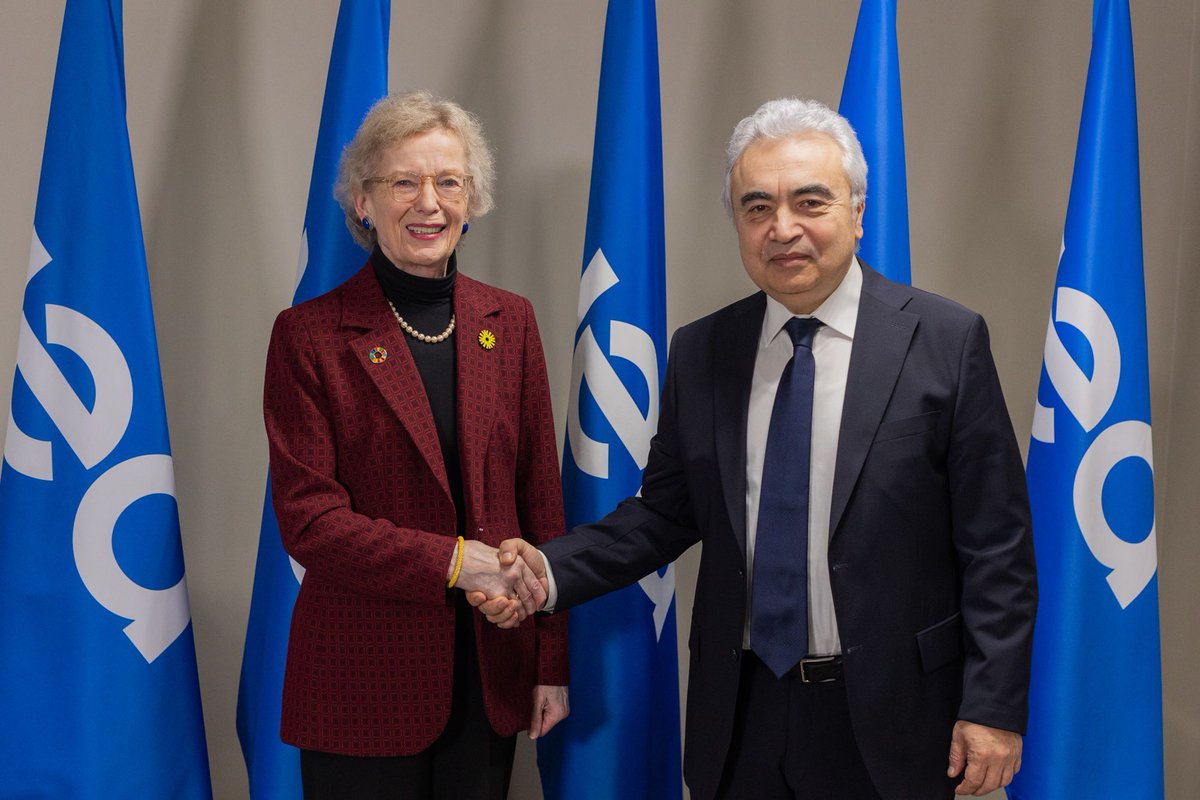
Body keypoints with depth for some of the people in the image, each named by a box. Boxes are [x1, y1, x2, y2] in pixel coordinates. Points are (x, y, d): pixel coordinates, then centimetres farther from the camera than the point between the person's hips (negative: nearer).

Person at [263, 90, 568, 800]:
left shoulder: (510, 322, 7)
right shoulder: (309, 335, -6)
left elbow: (541, 501, 8)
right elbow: (307, 520, -10)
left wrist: (552, 663, 6)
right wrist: (456, 561, -19)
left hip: (491, 680, 4)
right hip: (364, 688, -3)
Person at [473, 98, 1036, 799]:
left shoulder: (948, 340, -7)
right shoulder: (699, 353, 5)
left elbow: (995, 543, -7)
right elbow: (667, 511, 8)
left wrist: (993, 707, -10)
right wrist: (552, 570, -6)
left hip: (888, 717, -3)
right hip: (742, 715, 3)